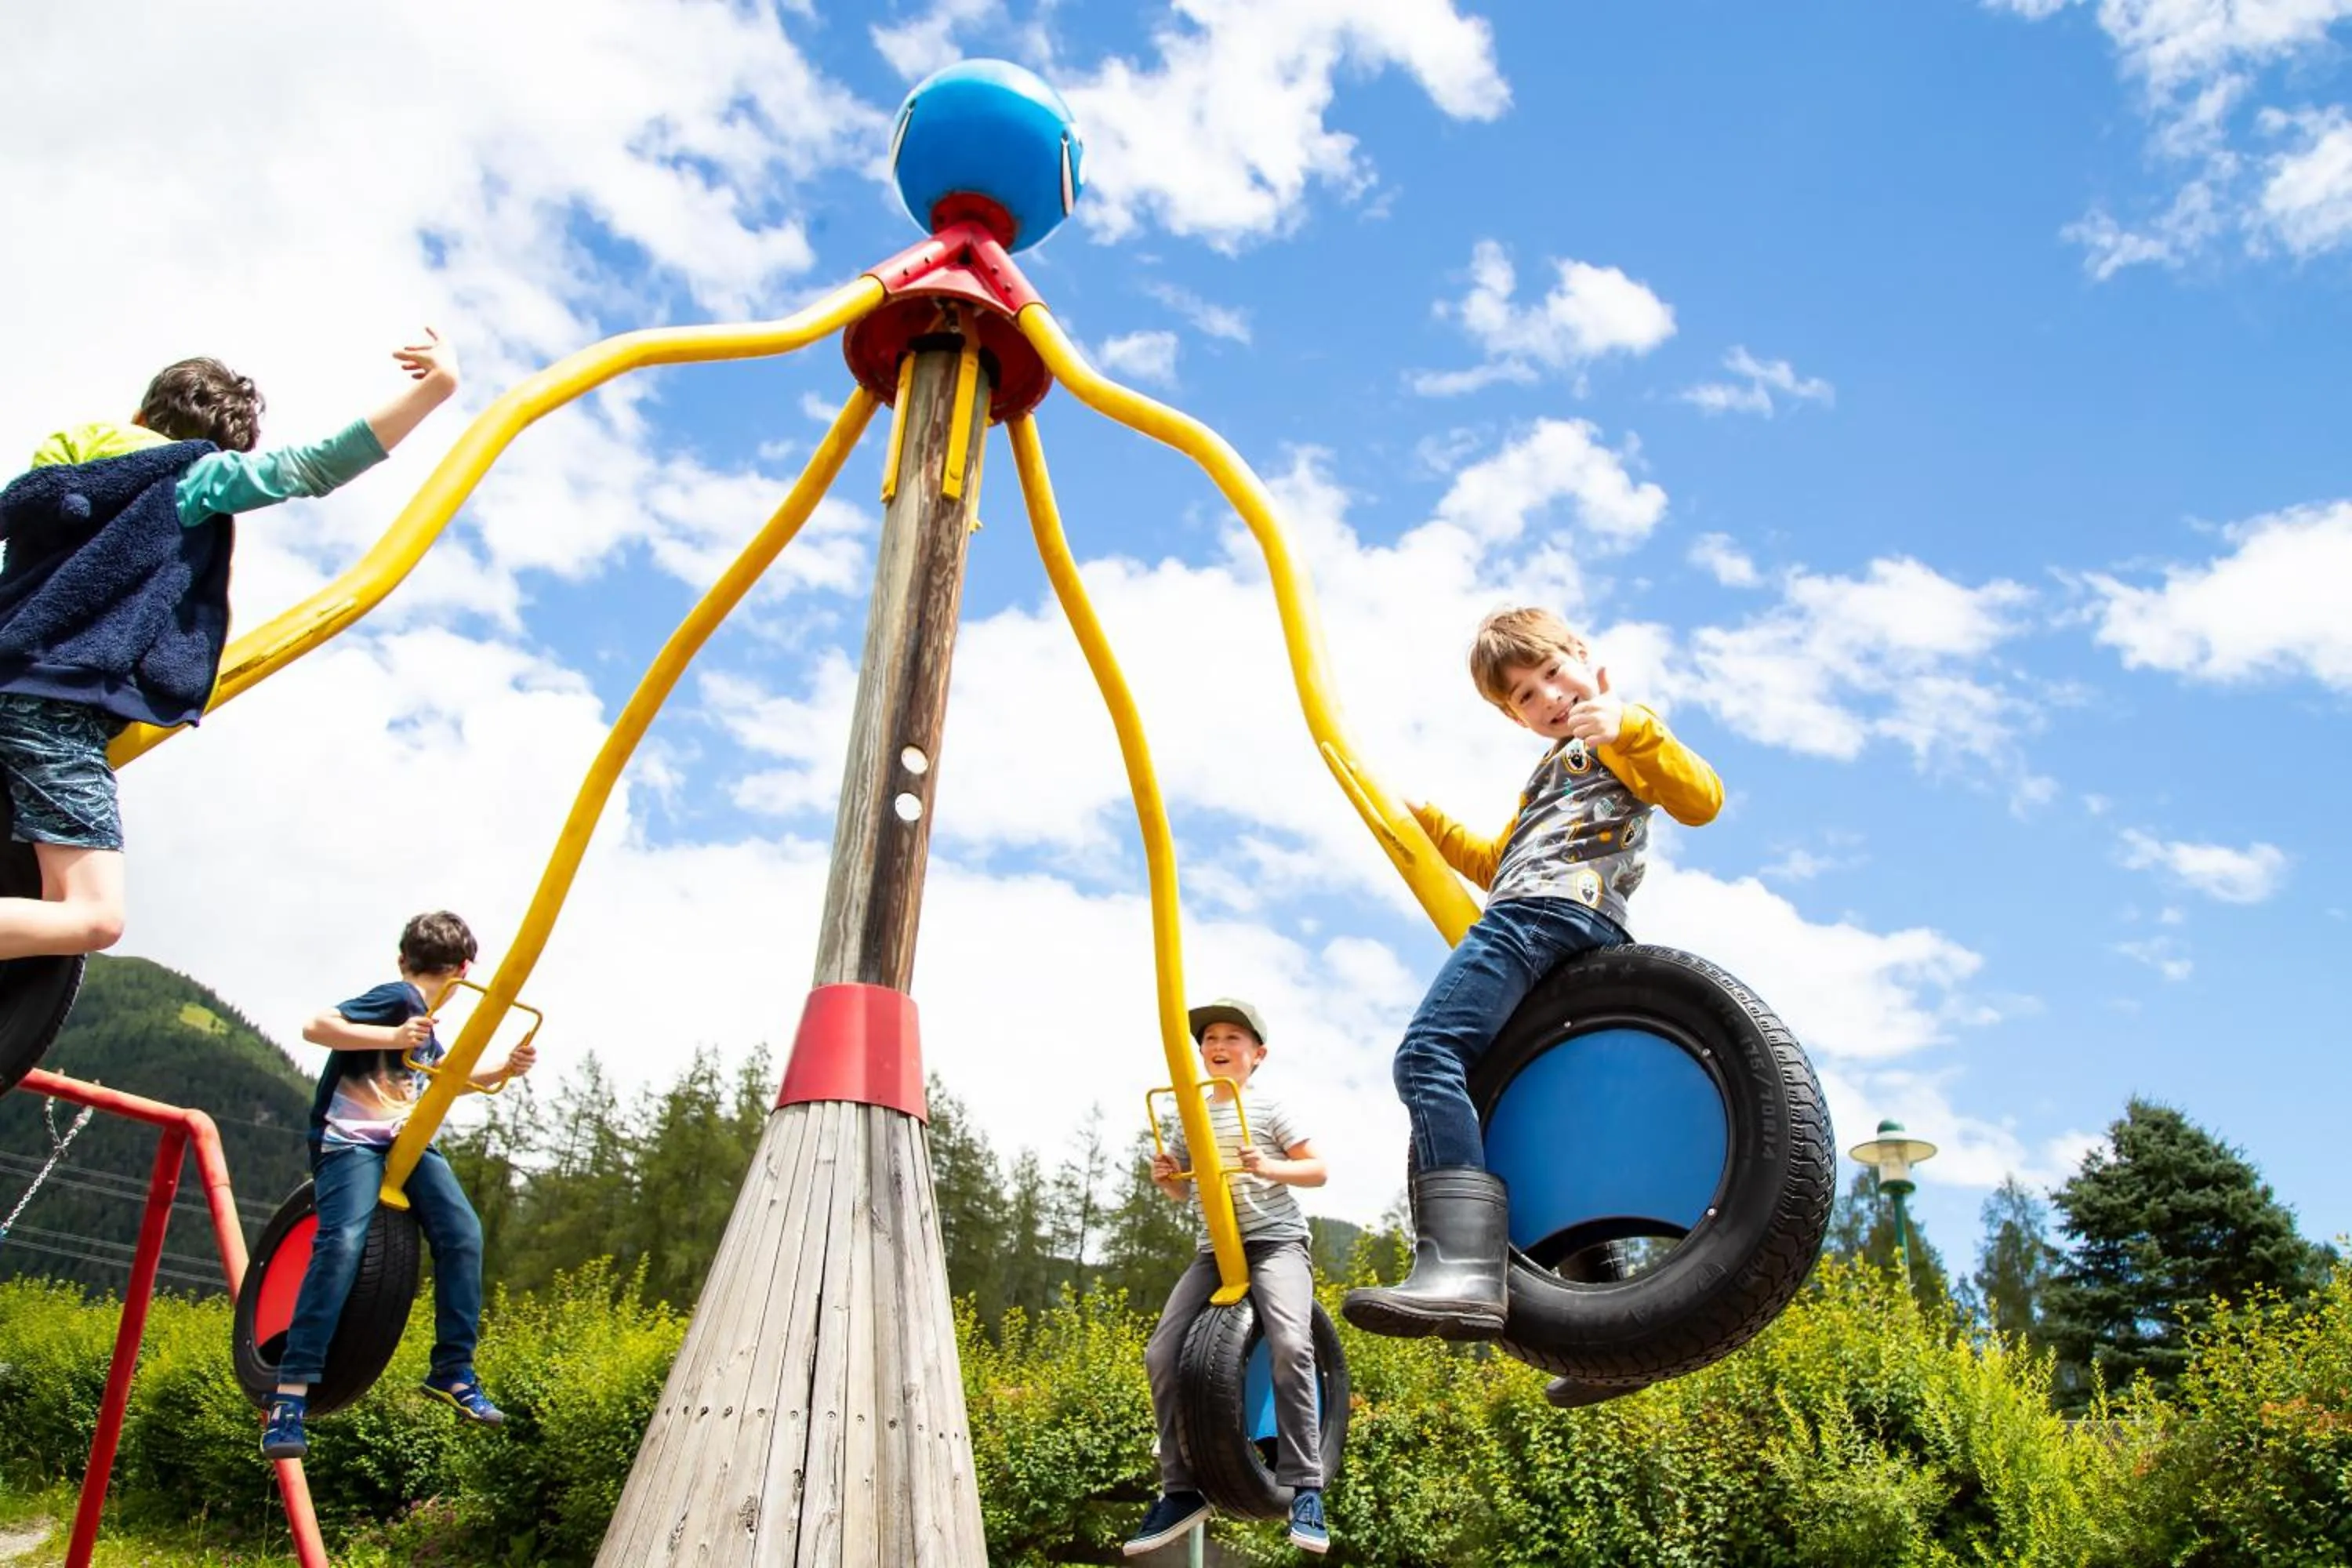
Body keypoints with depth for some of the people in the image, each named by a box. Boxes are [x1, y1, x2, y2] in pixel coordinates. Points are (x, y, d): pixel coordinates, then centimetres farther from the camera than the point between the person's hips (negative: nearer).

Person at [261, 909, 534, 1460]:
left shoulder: (425, 1020, 18)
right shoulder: (398, 998, -9)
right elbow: (315, 1027, -21)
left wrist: (504, 1069, 15)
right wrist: (393, 1037, -30)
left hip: (405, 1139, 8)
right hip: (352, 1140, -8)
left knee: (462, 1234, -9)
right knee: (342, 1244, -27)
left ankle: (453, 1372, 0)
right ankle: (290, 1395, -22)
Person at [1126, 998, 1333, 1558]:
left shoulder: (1268, 1108, 0)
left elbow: (1318, 1170, -3)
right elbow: (1184, 1191, 21)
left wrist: (1268, 1167, -21)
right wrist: (1165, 1176, -2)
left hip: (1275, 1240, -5)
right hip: (1216, 1248, 5)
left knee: (1290, 1346, -30)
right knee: (1162, 1355, -11)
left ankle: (1303, 1485, -16)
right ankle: (1180, 1490, 3)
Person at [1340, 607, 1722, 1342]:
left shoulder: (1617, 742, 11)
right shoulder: (1555, 767, 38)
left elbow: (1701, 799, -8)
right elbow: (1498, 861, 45)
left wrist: (1631, 724, -19)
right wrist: (1423, 821, 39)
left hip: (1550, 909, -11)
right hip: (1529, 911, 11)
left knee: (1429, 1052, -28)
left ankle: (1463, 1265, -44)